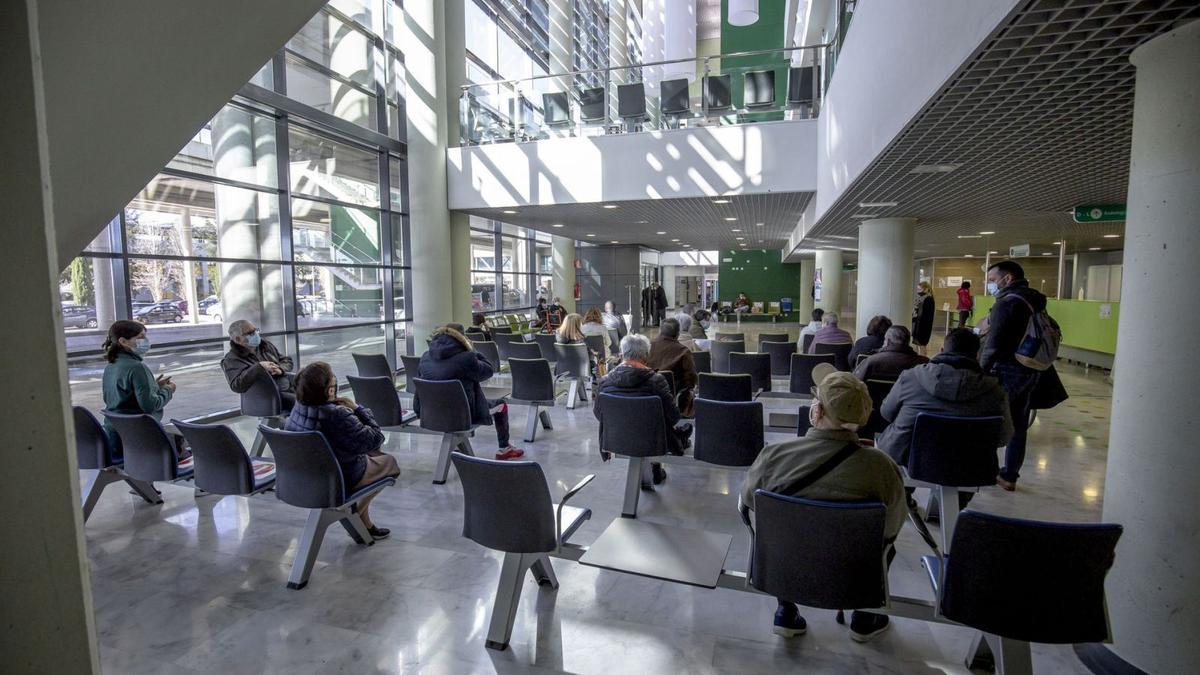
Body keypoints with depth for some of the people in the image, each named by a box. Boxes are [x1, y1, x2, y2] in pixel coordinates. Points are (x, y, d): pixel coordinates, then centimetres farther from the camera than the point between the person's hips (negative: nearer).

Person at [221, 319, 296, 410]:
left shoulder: (265, 344, 18)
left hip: (290, 386, 7)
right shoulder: (232, 359, 0)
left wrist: (281, 369, 0)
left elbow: (287, 360, 24)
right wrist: (259, 367, -21)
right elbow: (237, 386, -15)